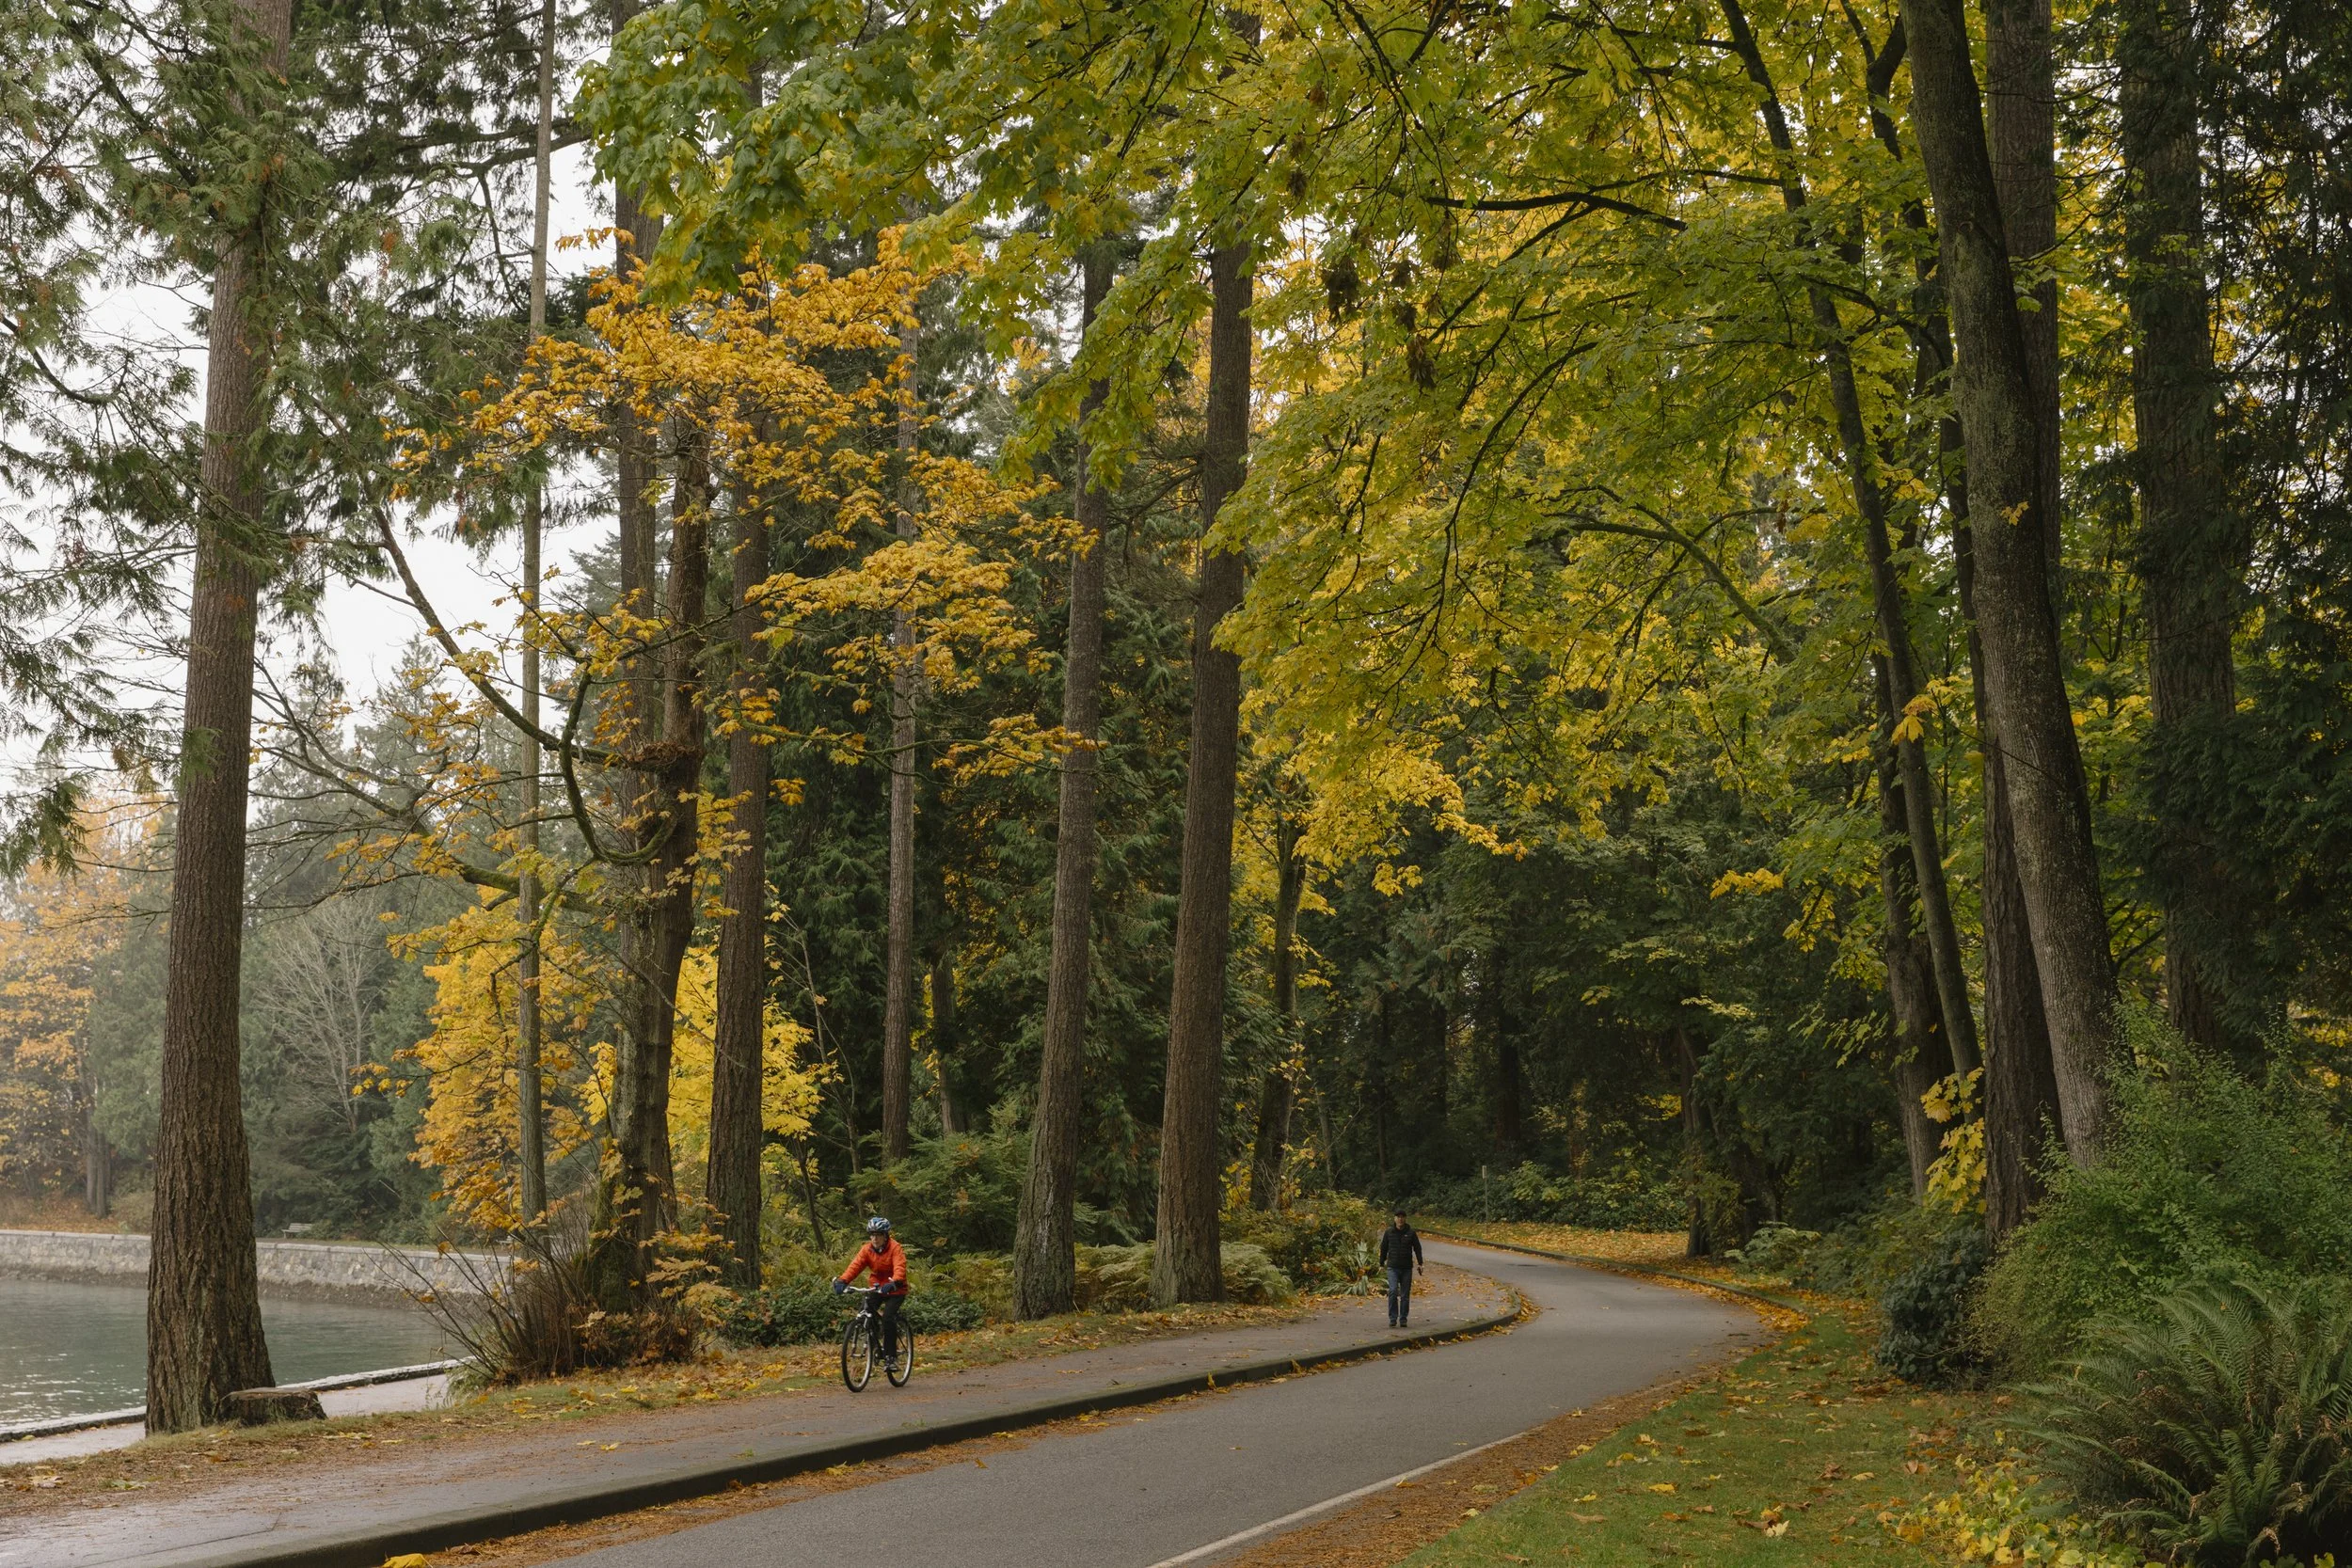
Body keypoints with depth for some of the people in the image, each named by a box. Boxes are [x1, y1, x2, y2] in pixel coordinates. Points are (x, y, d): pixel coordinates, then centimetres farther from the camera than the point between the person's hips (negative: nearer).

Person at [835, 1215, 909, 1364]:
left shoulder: (895, 1248, -17)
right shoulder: (867, 1249, -5)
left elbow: (899, 1268, -32)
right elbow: (855, 1265, -17)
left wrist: (893, 1283, -52)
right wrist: (842, 1281, -35)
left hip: (895, 1290, -5)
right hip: (877, 1287, 5)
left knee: (888, 1317, -24)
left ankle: (891, 1356, -13)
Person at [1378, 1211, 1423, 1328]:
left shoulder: (1411, 1233, 1)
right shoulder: (1389, 1232, 2)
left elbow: (1417, 1248, 5)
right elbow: (1383, 1249, 9)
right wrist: (1381, 1264, 10)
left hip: (1407, 1268, 1)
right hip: (1393, 1268, -1)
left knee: (1405, 1294, 4)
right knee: (1393, 1291, -15)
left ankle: (1403, 1319, 13)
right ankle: (1393, 1318, -9)